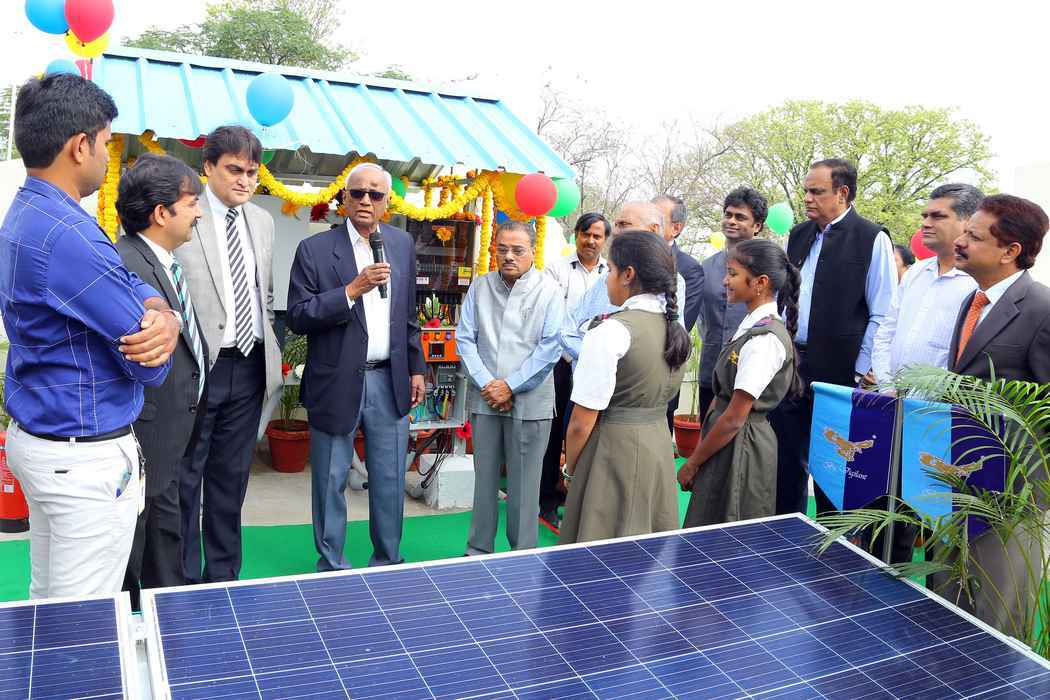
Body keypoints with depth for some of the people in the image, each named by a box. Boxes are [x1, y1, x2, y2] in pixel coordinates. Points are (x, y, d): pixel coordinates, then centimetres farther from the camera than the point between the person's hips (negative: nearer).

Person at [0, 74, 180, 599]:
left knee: (47, 601, 21)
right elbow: (151, 367, -21)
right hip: (87, 456, -10)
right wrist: (156, 336, 1)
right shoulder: (68, 234, -24)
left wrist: (164, 317, -15)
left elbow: (138, 288, 8)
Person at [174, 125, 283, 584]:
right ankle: (183, 580, 21)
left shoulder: (262, 221, 11)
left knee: (231, 477, 15)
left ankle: (223, 574, 29)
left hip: (250, 368, 6)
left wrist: (268, 352, 12)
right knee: (185, 478, 6)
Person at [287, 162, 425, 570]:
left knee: (390, 481, 11)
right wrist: (352, 290, -20)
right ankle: (331, 566, 26)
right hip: (337, 382, -3)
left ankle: (388, 561, 27)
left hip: (390, 381, 3)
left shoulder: (403, 245, 8)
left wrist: (416, 368, 13)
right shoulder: (315, 250, -5)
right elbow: (298, 318, -11)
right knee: (331, 483, 9)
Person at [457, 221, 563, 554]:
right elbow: (465, 339, 5)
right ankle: (478, 550, 23)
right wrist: (486, 384, -7)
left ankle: (523, 555, 15)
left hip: (529, 402, -3)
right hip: (485, 399, 3)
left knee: (524, 483, 2)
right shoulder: (480, 286, 8)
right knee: (484, 477, 11)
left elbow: (550, 348, -7)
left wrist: (510, 387, -10)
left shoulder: (548, 289, -1)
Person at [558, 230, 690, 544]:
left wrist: (569, 470, 0)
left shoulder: (609, 332, -17)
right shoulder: (676, 329, 5)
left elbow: (582, 423, -15)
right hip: (660, 448, 8)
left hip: (614, 450, -7)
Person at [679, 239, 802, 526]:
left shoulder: (764, 341, -22)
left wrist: (692, 464, -11)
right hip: (726, 441, 9)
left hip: (740, 447, -9)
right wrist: (701, 445, 11)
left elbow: (734, 418, -20)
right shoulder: (751, 325, 7)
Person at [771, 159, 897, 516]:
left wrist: (862, 373, -10)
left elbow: (882, 315, -8)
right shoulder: (798, 235, 10)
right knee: (785, 459, 13)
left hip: (838, 374, -5)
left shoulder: (872, 239, -6)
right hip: (789, 366, 5)